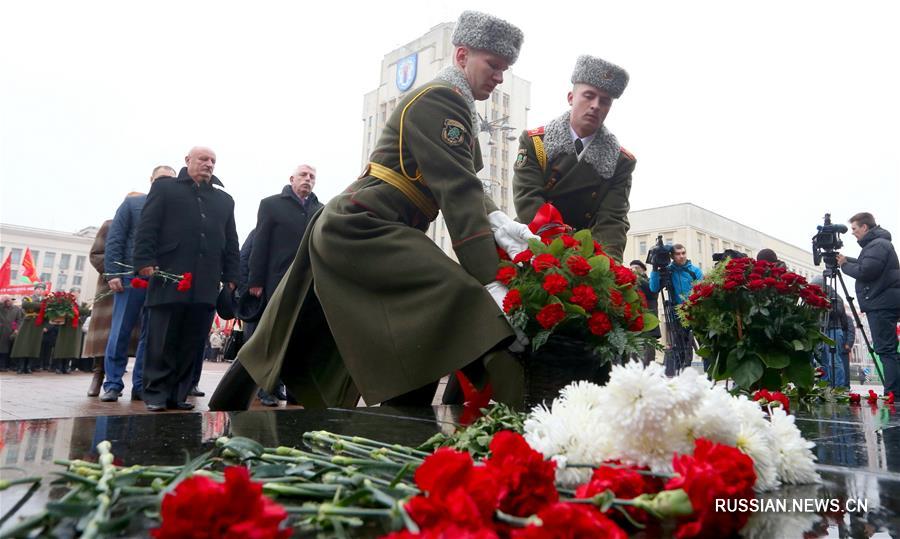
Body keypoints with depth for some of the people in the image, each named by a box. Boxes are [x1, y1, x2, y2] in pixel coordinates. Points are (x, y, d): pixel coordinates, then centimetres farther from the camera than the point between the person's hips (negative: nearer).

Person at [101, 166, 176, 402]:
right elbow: (114, 239, 3)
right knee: (120, 332, -1)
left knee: (151, 335, 4)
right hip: (131, 277, -2)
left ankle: (141, 386, 11)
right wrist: (113, 273, -7)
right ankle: (112, 385, 8)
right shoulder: (132, 203, 9)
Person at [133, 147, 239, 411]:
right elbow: (147, 227, 4)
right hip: (169, 278, -3)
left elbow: (231, 243, 18)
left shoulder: (224, 200, 23)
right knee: (162, 342, 0)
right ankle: (156, 393, 9)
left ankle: (177, 394, 10)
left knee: (192, 344, 3)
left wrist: (230, 277, 9)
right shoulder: (164, 187, 14)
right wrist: (145, 261, -8)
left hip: (206, 285, 3)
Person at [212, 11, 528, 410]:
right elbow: (456, 191, -23)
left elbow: (462, 185, 12)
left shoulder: (453, 107, 20)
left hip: (349, 230, 11)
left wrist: (498, 221, -9)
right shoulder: (439, 100, -12)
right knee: (452, 301, -25)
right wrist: (490, 282, -27)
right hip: (361, 230, -11)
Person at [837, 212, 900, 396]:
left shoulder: (878, 244, -11)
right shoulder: (875, 243, 20)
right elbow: (866, 265, 31)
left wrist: (844, 265, -5)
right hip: (882, 302, 10)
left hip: (882, 303, -10)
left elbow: (865, 271, -20)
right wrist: (847, 260, 16)